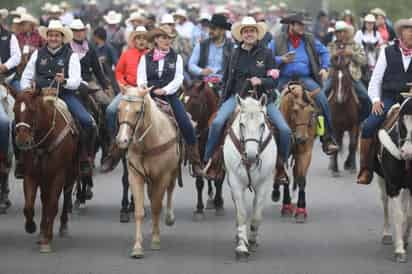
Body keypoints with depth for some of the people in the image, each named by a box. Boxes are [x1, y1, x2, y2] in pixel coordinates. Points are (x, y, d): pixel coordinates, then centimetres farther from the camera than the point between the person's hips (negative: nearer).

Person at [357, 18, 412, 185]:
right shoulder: (387, 53, 12)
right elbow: (375, 80, 12)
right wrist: (376, 100, -2)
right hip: (389, 98, 1)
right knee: (368, 127, -19)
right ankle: (365, 170, -10)